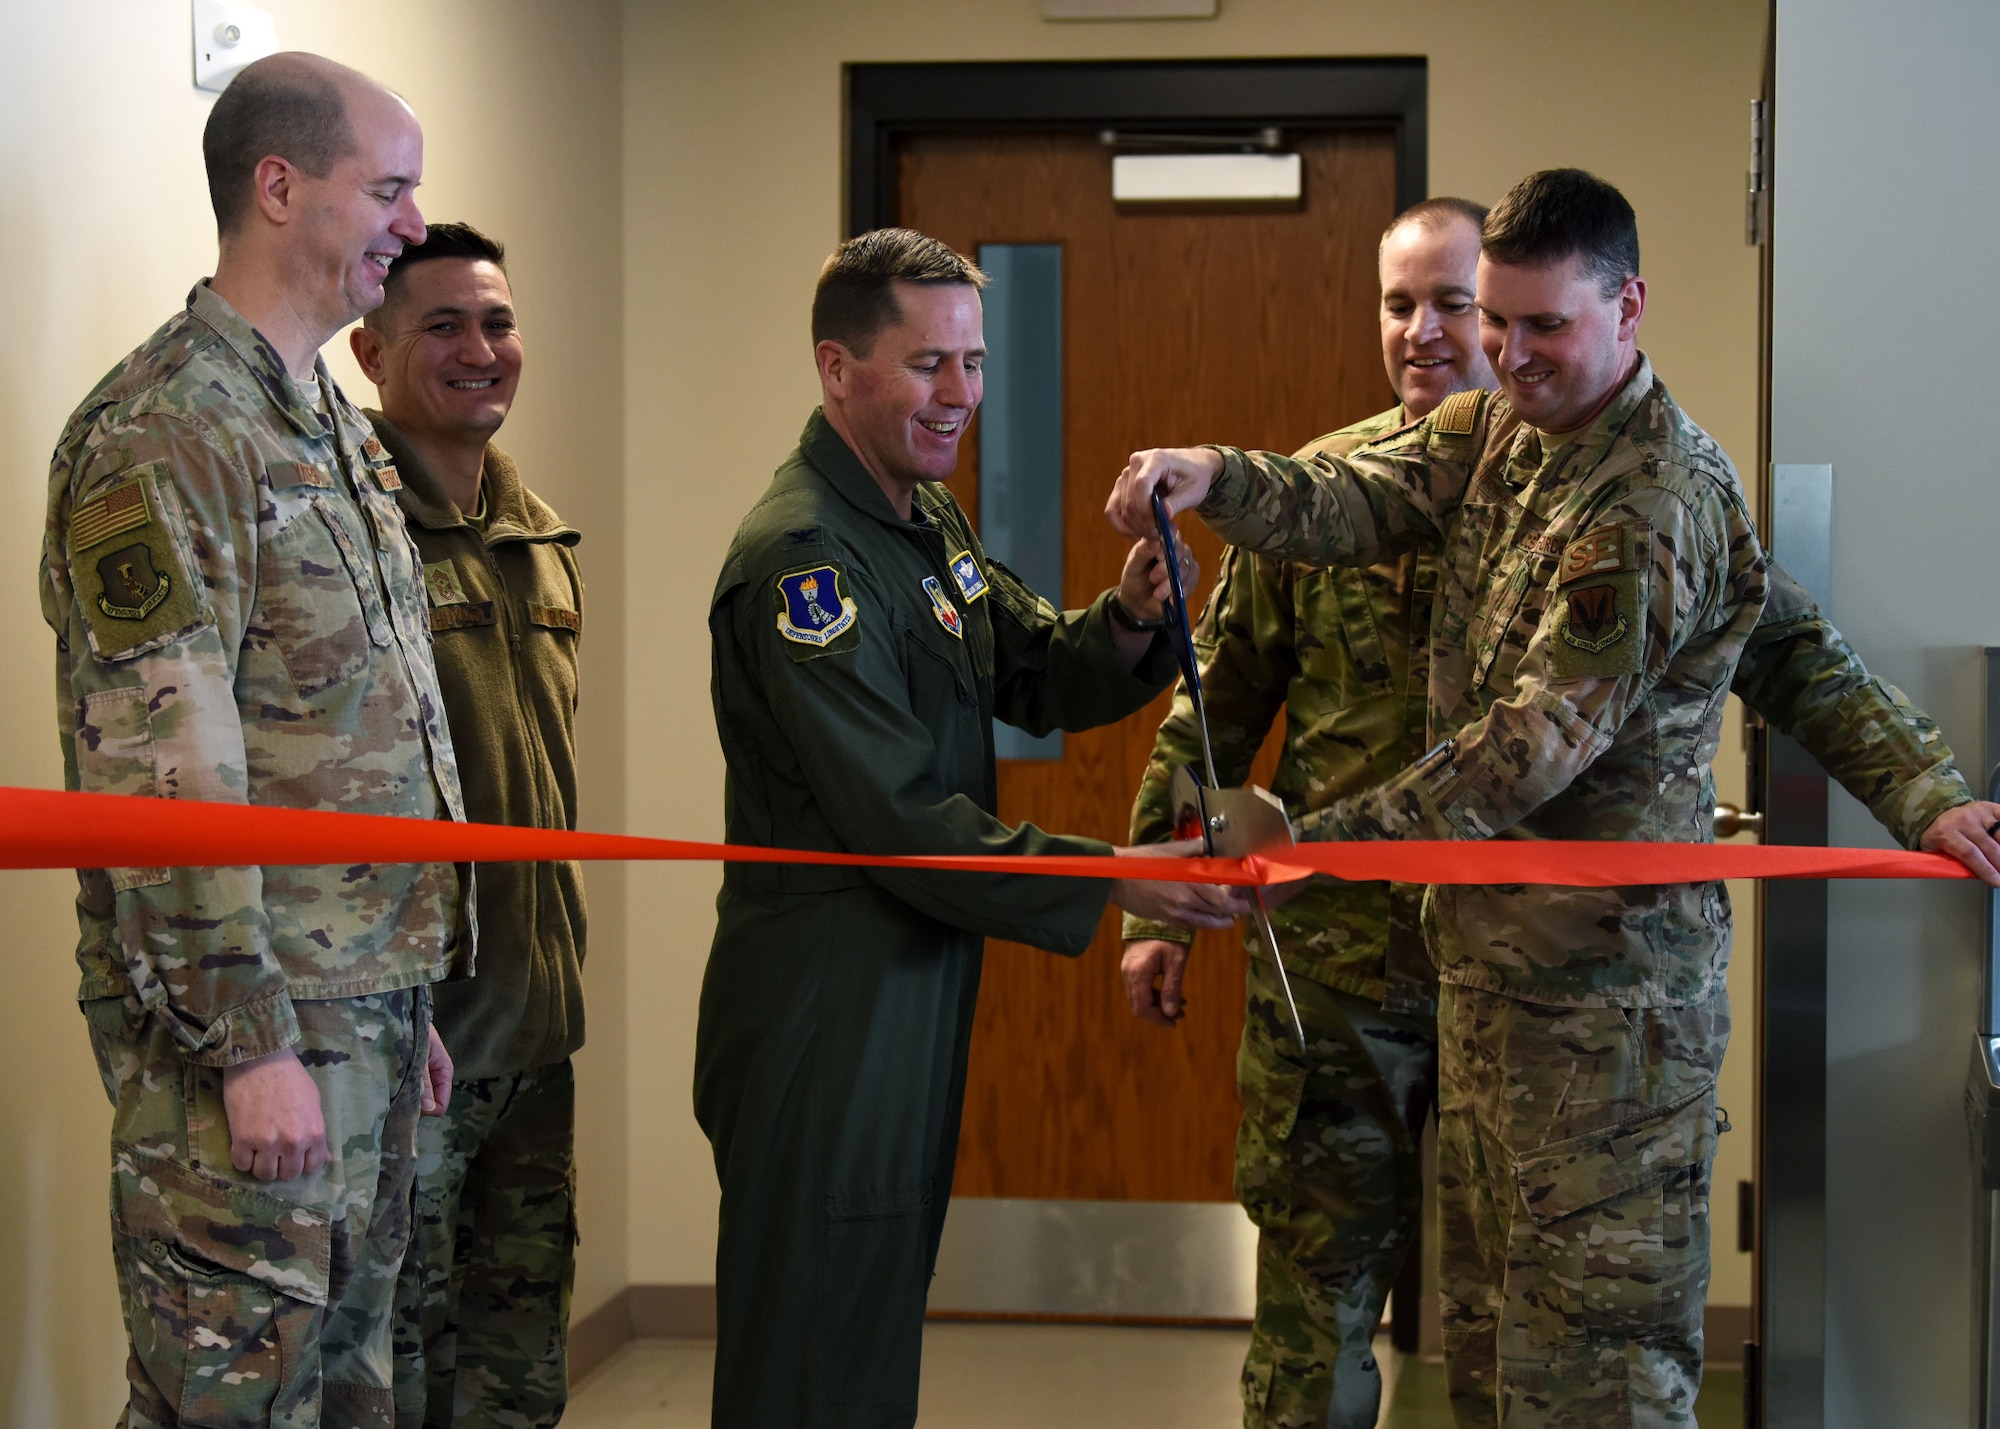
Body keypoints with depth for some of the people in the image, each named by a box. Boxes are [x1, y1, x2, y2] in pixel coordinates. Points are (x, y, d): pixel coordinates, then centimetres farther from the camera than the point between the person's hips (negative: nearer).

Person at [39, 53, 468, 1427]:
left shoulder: (333, 426, 17)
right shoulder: (164, 433, -14)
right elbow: (165, 769, -20)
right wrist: (252, 1041, -22)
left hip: (364, 1005, 9)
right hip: (248, 1020, -9)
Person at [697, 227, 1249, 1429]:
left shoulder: (930, 518, 13)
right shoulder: (801, 556, -19)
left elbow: (1035, 679, 13)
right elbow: (898, 818, -22)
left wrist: (1126, 625, -8)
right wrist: (1109, 883, -22)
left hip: (919, 990, 10)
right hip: (827, 1011, -10)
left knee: (885, 1322, 17)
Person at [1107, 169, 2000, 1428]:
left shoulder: (1656, 510, -20)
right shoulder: (1496, 431, 9)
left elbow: (1531, 748, -23)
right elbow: (1358, 504, -3)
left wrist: (1310, 845, -25)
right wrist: (1214, 477, -24)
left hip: (1604, 978, -9)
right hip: (1490, 950, 9)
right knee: (1488, 1318, 17)